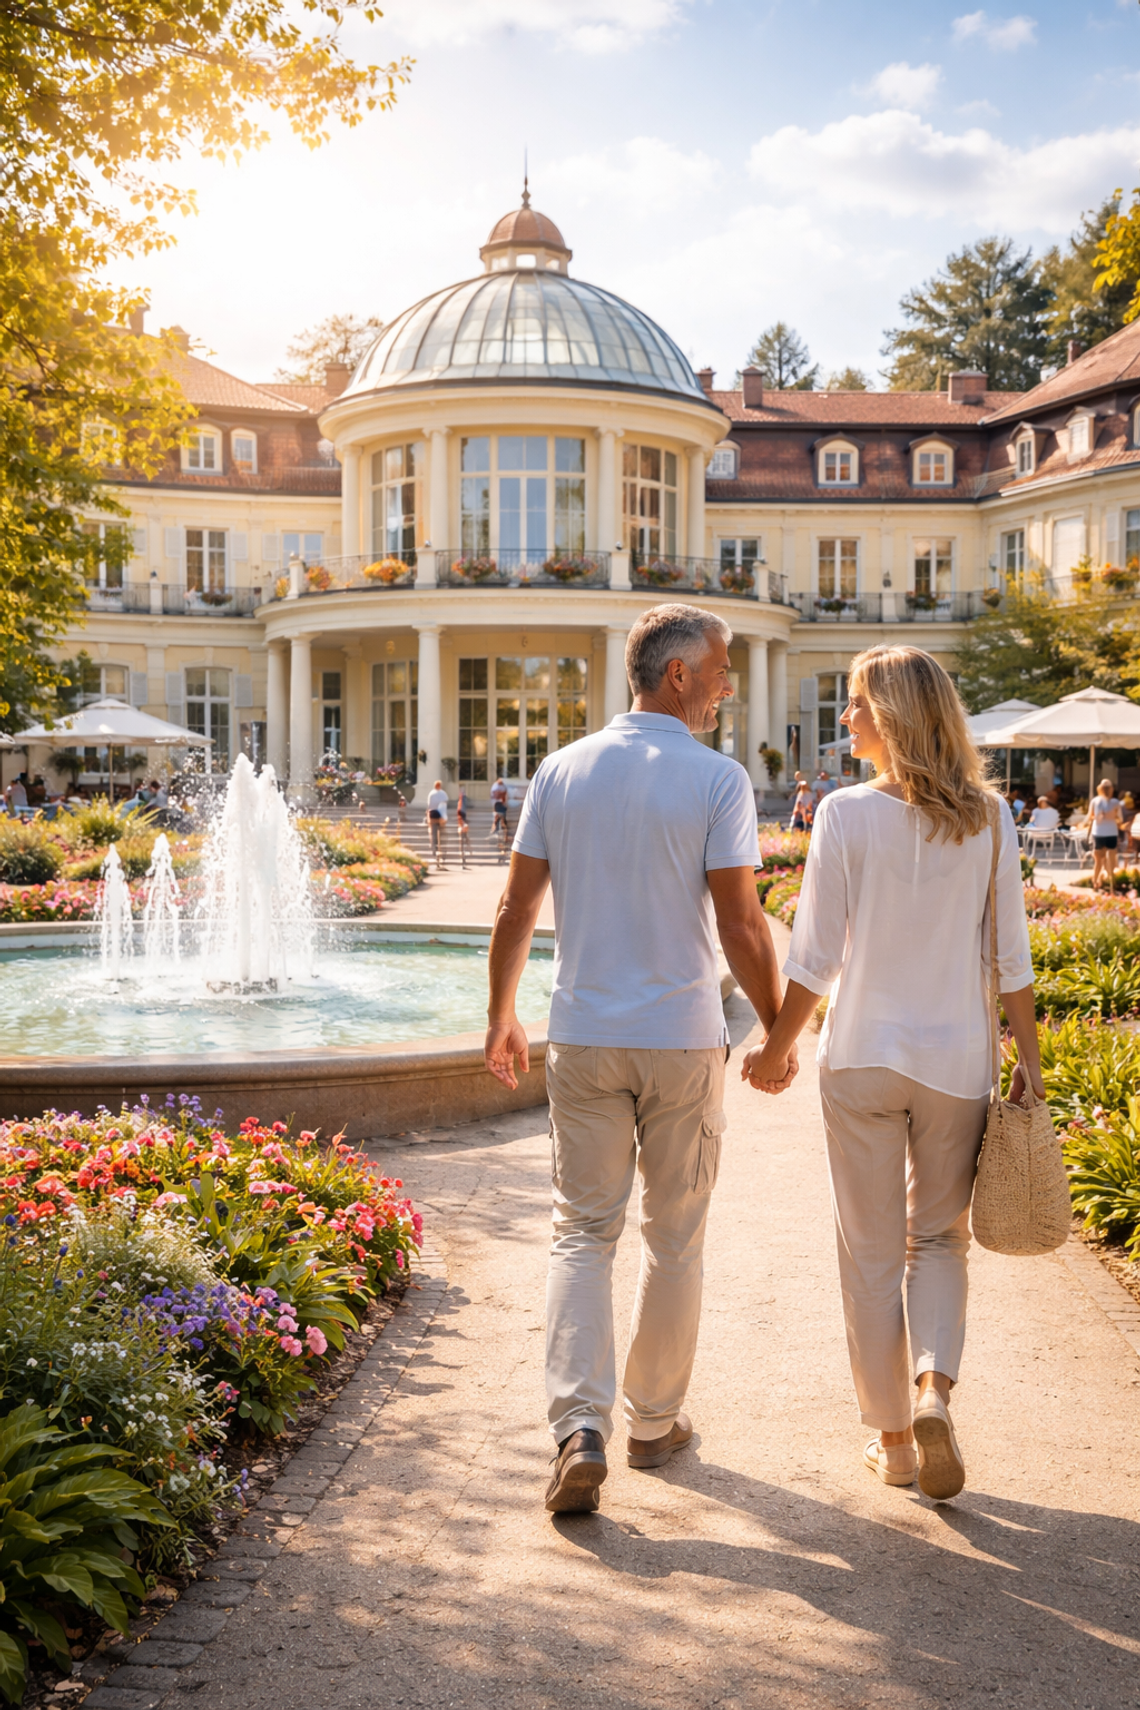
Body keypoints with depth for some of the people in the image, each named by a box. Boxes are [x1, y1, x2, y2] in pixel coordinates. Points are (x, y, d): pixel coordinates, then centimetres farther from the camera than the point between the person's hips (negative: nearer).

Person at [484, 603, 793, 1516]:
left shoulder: (562, 770, 3)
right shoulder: (718, 779, -9)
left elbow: (516, 909, 4)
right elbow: (742, 926, -12)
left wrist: (502, 1015, 16)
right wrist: (777, 1029, 1)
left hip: (584, 1038, 3)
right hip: (684, 1039, -2)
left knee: (584, 1232, 9)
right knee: (675, 1238, 13)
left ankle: (581, 1427, -4)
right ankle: (655, 1420, 26)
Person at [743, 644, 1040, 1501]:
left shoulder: (848, 814, -10)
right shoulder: (989, 817, -2)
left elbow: (816, 958, -8)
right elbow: (1010, 956, 0)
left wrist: (776, 1047, 4)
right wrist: (1028, 1060, 9)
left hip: (863, 1057, -2)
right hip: (957, 1060, 2)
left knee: (873, 1250, 11)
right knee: (940, 1238, 18)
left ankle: (893, 1436, 20)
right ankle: (934, 1392, -2)